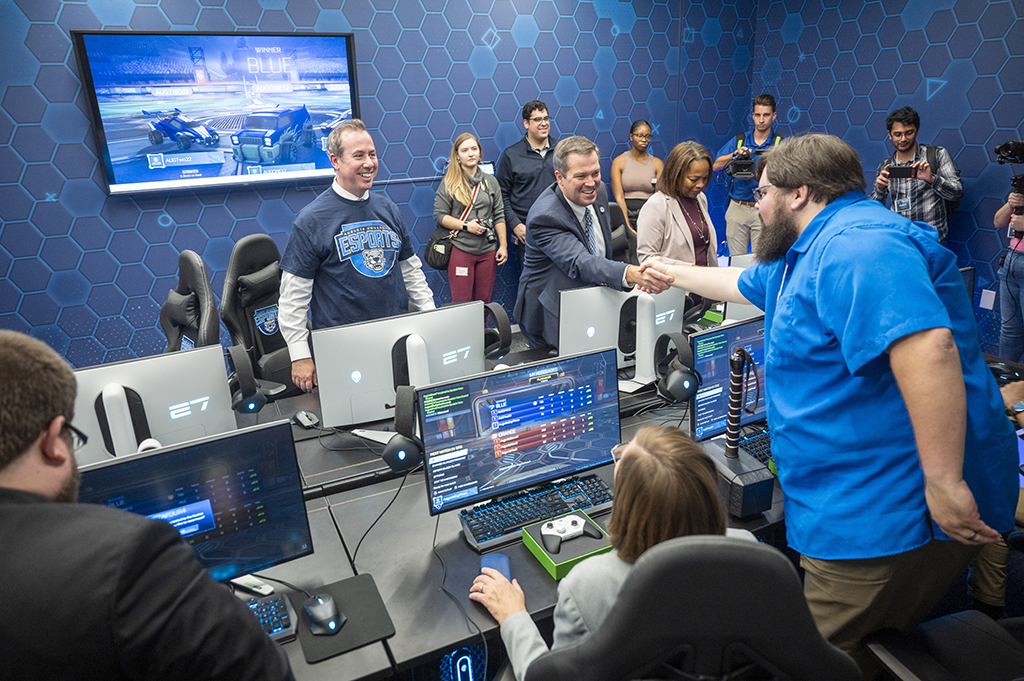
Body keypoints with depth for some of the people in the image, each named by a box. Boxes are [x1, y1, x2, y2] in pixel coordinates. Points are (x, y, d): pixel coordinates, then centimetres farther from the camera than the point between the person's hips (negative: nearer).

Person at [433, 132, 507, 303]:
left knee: (483, 301, 9)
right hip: (460, 250, -3)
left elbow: (499, 216, 11)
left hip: (487, 251, 3)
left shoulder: (491, 182, 11)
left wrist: (503, 246, 5)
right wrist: (466, 225, -14)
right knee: (461, 302, -1)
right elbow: (439, 215, -3)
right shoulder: (449, 183, 0)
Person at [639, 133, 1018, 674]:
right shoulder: (807, 254, 17)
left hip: (894, 512, -10)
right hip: (858, 501, 10)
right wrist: (674, 274, 47)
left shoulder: (857, 245, -21)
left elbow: (927, 348, -33)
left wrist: (945, 483, -32)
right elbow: (741, 284, 35)